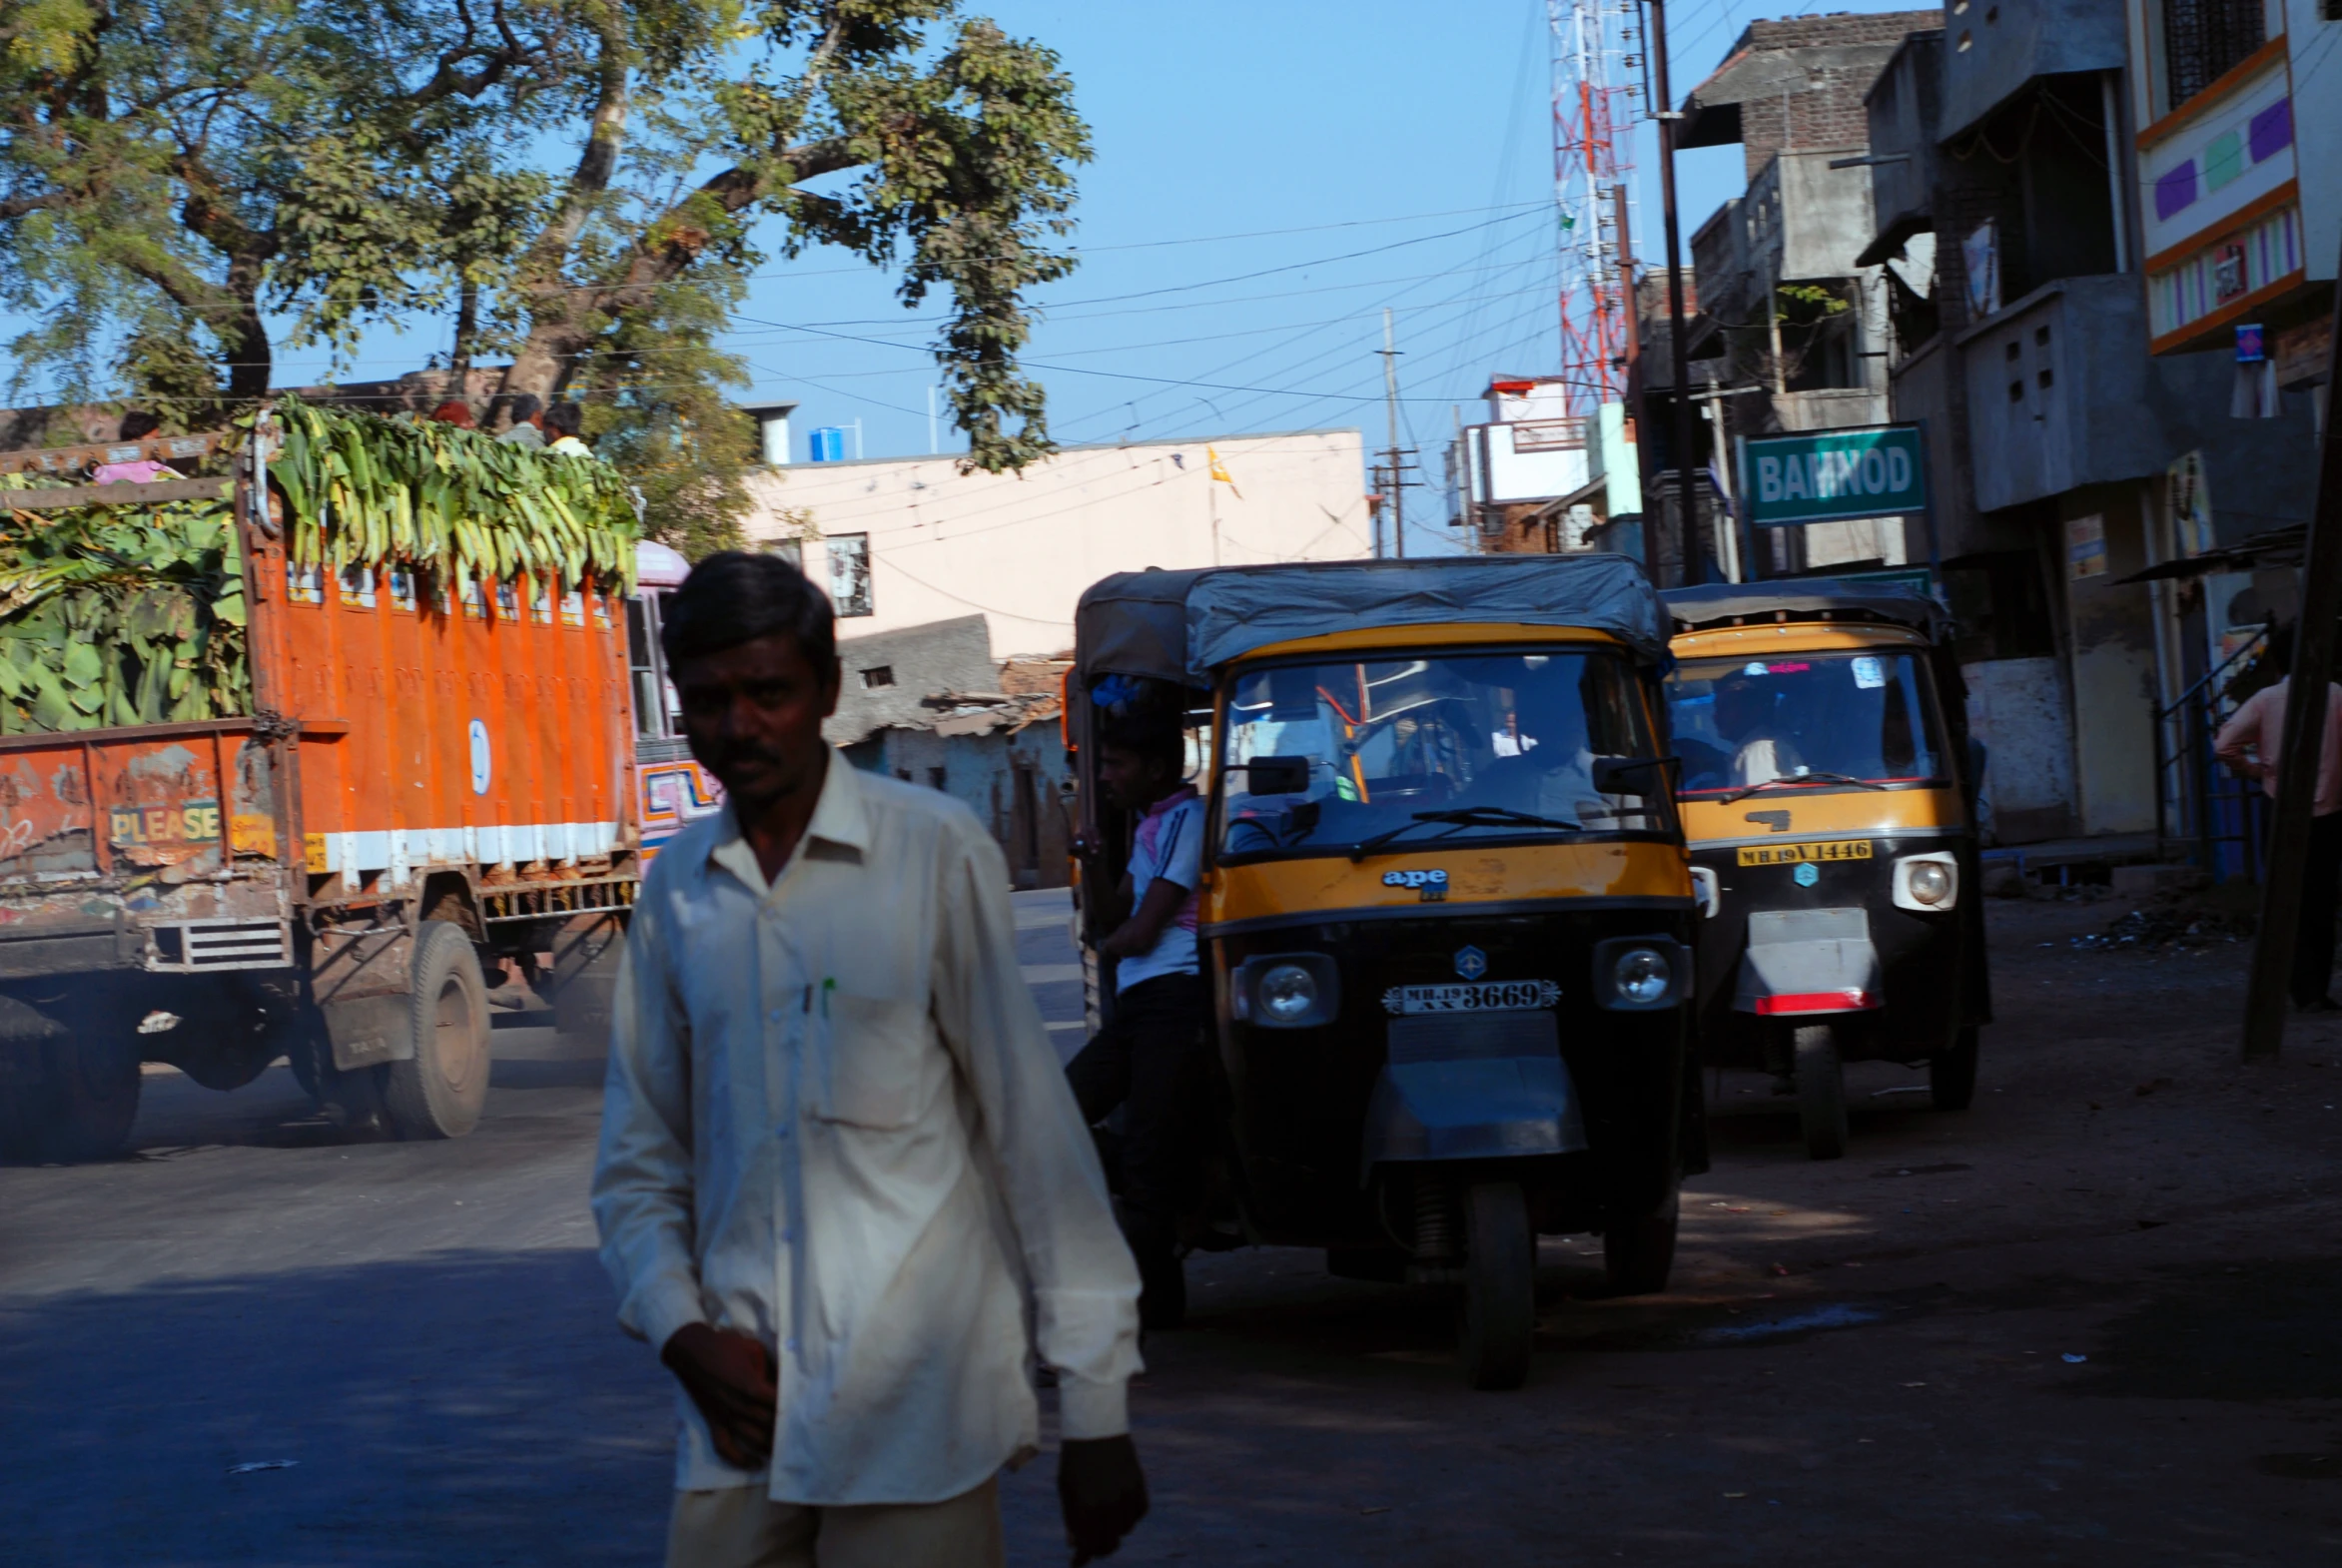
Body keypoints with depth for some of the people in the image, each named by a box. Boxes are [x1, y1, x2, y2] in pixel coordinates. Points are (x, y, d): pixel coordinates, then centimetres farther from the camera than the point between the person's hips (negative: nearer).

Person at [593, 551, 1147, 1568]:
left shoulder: (934, 855, -3)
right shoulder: (677, 892, 9)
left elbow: (1036, 1131, -4)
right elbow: (638, 1166, 17)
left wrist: (1094, 1409, -6)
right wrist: (682, 1333, 0)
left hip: (913, 1422, -4)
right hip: (742, 1421, 4)